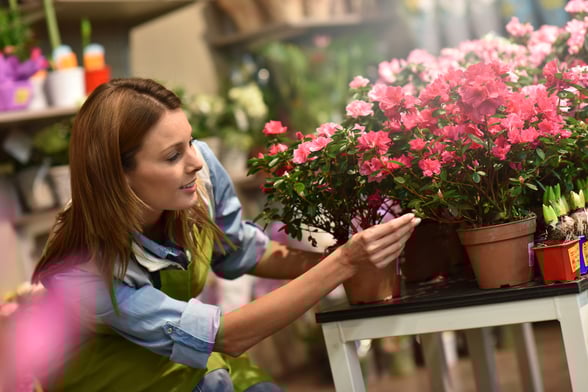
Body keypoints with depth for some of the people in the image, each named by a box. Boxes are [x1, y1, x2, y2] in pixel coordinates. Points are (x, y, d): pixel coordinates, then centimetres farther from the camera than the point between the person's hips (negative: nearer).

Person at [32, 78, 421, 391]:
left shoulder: (200, 171, -20)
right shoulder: (82, 276, -33)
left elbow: (238, 252, 1)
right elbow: (227, 337, -32)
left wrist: (339, 258, -14)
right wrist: (345, 263, -38)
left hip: (189, 357, 5)